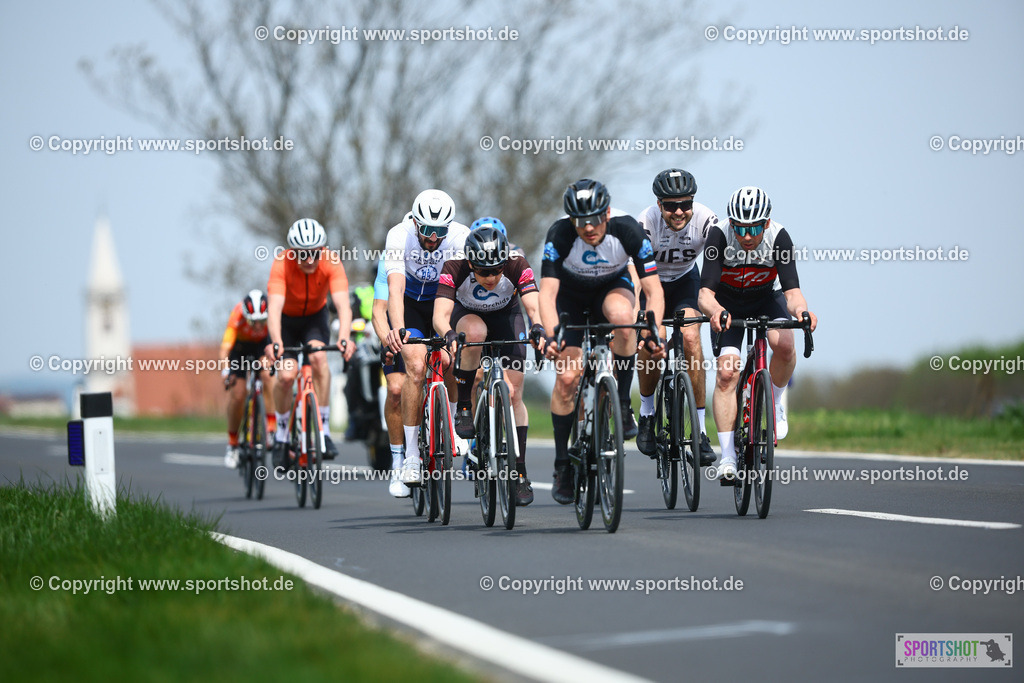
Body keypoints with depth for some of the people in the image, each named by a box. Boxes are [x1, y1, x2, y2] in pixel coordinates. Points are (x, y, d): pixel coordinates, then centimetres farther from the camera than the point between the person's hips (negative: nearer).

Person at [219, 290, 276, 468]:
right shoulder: (237, 315, -37)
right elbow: (225, 347, -42)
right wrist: (225, 370, -56)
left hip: (264, 343, 1)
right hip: (241, 345, -1)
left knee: (268, 375, -29)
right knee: (237, 394, -9)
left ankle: (272, 426, -24)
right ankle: (232, 444, 10)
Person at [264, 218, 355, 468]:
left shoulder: (331, 263, -29)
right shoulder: (282, 264, -32)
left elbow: (343, 305, -39)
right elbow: (275, 306, -43)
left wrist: (344, 338, -57)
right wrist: (276, 342, -60)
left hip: (315, 318, 1)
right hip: (286, 319, -1)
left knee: (318, 357, -29)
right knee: (286, 375, -18)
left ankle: (323, 429, -19)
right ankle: (281, 433, 8)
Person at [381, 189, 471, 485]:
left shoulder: (461, 236, -26)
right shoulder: (399, 236, -28)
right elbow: (395, 287, -39)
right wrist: (397, 329, -55)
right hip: (411, 303, -2)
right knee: (416, 366, -21)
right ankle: (411, 455, -15)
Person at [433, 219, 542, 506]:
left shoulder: (518, 265, -32)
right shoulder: (455, 267, -34)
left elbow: (534, 307, -40)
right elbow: (440, 314, -42)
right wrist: (450, 335, -63)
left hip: (506, 316, 1)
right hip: (467, 314, -1)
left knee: (513, 394, -9)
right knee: (475, 332, -38)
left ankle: (520, 471, 0)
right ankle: (463, 406, -20)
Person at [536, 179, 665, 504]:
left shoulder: (628, 230, -31)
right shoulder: (560, 234, -32)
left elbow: (653, 290, -31)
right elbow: (547, 292, -37)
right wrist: (550, 335, -54)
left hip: (613, 287, 0)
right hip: (571, 294, 0)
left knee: (622, 315, -37)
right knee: (567, 377, -14)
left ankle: (623, 402, -19)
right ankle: (562, 463, 3)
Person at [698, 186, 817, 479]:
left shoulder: (779, 237, -30)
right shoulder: (719, 236, -31)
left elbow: (792, 291, -36)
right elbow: (705, 293, -38)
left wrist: (800, 309, -59)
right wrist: (715, 311, -61)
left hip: (767, 298, 0)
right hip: (728, 303, 0)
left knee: (783, 344, -30)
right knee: (726, 373, -17)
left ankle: (773, 404, -2)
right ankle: (727, 457, -12)